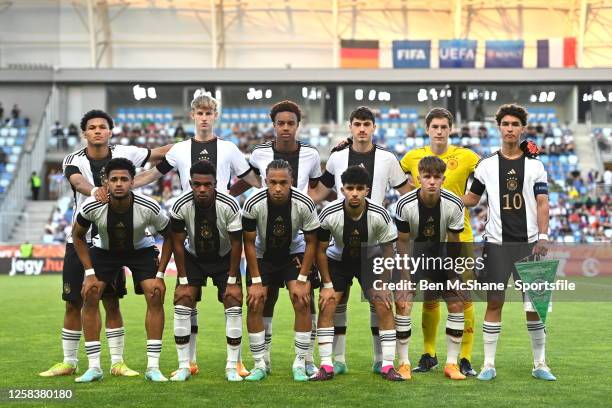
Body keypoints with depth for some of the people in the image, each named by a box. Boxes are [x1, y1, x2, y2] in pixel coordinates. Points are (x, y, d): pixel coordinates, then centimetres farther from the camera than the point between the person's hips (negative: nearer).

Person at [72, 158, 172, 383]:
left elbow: (169, 236, -13)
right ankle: (94, 367, -3)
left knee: (155, 296, -17)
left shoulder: (148, 207, -31)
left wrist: (159, 275, -16)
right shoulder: (92, 206, -29)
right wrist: (89, 273, -13)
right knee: (89, 297, -14)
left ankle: (153, 367, -9)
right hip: (104, 250, 1)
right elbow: (77, 235, -8)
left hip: (141, 249, -1)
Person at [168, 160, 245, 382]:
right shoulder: (180, 206, -26)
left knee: (234, 303, -13)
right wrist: (183, 281, -14)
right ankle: (183, 366, -4)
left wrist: (232, 280, -16)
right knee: (182, 301, -12)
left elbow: (236, 243, -18)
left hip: (224, 257, -1)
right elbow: (177, 243, -14)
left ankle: (232, 367, -5)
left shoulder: (229, 206, -28)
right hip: (193, 257, 1)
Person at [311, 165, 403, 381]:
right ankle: (326, 366, -4)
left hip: (370, 260, 0)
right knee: (326, 307, -13)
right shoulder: (329, 214, -28)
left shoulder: (379, 214, -28)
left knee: (384, 307, -13)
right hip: (338, 260, 0)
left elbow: (387, 250, -12)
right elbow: (320, 250, -13)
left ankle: (388, 366, -3)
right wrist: (327, 285, -12)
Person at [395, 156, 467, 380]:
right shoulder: (405, 204, -25)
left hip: (442, 253, 2)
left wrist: (453, 274, -9)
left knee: (456, 304, -6)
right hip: (414, 252, -1)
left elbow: (453, 243, -11)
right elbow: (402, 241, -14)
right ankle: (404, 363, -1)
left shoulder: (454, 204, -22)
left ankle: (451, 363, 6)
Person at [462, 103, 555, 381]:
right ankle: (489, 365, 6)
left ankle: (540, 365, 11)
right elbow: (471, 199, 15)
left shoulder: (534, 165, 6)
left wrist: (543, 237, -11)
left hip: (528, 243, 0)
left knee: (534, 305, 0)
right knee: (494, 303, 0)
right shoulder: (487, 165, 7)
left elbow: (542, 204, 1)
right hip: (496, 243, 0)